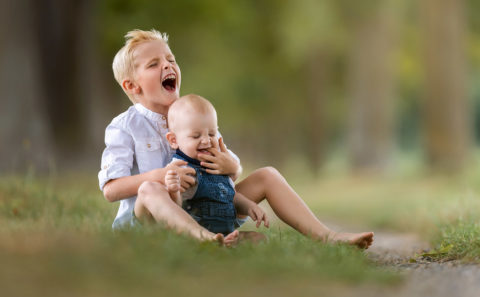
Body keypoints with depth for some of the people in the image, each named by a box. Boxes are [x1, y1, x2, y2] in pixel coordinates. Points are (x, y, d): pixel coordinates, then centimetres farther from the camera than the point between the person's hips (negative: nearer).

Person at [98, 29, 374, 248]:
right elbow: (111, 189, -16)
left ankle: (324, 236, -10)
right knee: (150, 190, -40)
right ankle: (206, 238, -65)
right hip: (147, 219, -6)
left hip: (199, 211, 6)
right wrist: (160, 175, -31)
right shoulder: (124, 127, -6)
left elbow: (236, 170, 11)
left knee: (266, 175, 1)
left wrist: (230, 166, -15)